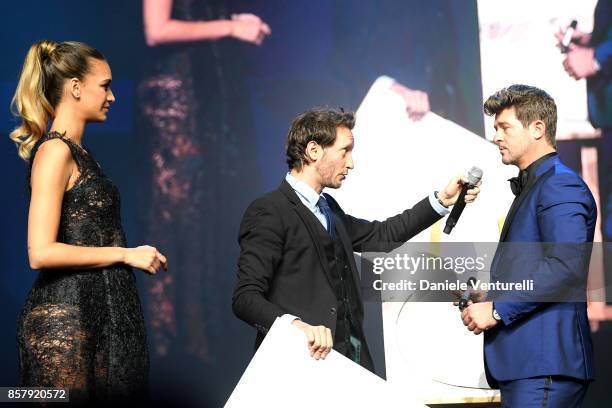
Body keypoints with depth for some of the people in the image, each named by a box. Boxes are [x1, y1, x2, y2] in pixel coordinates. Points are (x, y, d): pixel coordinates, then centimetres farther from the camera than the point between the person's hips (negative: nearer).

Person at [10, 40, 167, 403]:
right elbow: (41, 253, -19)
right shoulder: (55, 152, -12)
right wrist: (126, 254, -14)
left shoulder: (76, 151, 15)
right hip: (64, 320, -9)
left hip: (94, 315, 9)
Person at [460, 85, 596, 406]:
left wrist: (498, 308, -18)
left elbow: (566, 265, -22)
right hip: (522, 360, 10)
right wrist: (484, 296, 11)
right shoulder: (530, 187, 22)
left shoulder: (560, 186, -9)